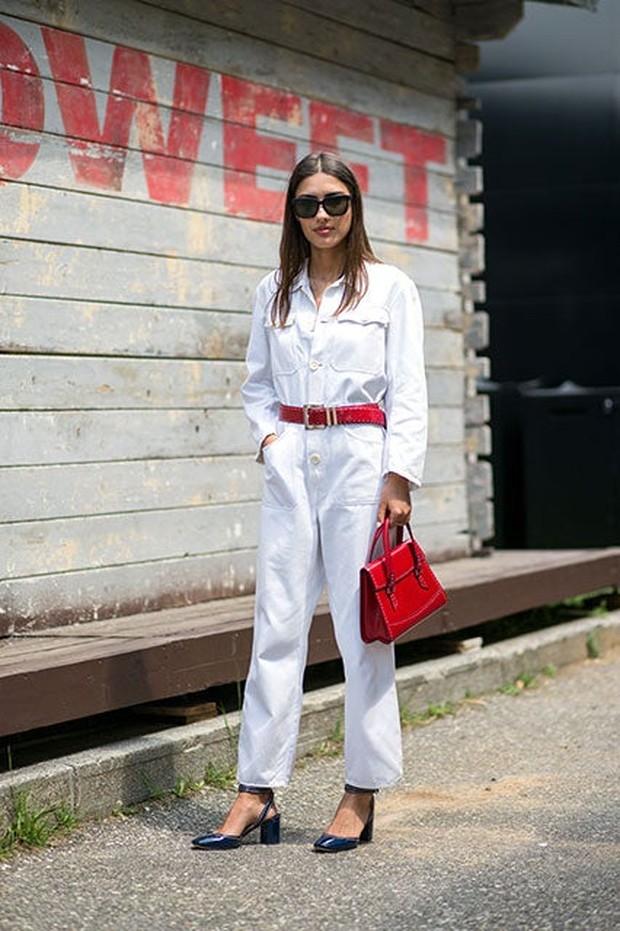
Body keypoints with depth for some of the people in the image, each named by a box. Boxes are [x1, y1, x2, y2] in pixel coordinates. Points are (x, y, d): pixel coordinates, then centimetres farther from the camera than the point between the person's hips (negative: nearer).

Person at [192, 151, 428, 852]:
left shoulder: (390, 288, 2)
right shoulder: (275, 292, 12)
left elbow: (407, 393, -2)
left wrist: (398, 480, -10)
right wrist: (267, 434, 0)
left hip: (360, 457, -3)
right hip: (290, 461, 3)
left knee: (363, 628, -1)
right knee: (277, 624, 1)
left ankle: (361, 796, 6)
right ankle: (257, 793, 3)